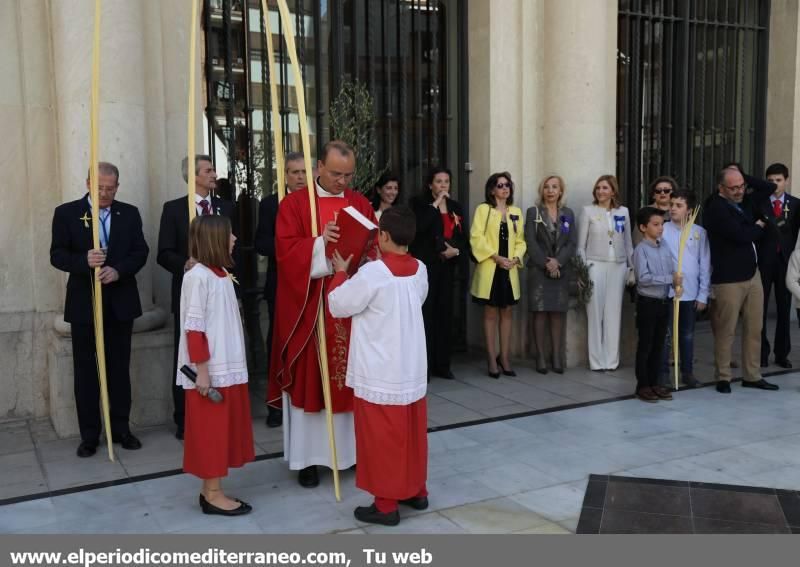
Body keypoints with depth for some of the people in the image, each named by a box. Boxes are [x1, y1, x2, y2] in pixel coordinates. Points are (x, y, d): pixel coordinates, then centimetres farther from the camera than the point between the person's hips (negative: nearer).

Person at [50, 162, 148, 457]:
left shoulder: (129, 213, 5)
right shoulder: (66, 212, -1)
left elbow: (141, 251, 0)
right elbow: (57, 255, -5)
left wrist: (119, 270, -18)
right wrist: (84, 261, -25)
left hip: (120, 303, 2)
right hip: (84, 304, -1)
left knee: (119, 368, 9)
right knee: (86, 371, 6)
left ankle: (121, 429, 19)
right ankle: (89, 435, 14)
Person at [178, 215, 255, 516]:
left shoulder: (221, 274, 11)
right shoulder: (198, 276, -15)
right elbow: (193, 327, -18)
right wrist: (202, 371, -19)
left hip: (228, 367, 9)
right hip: (210, 371, -9)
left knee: (224, 430, 13)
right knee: (211, 431, 1)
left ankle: (212, 490, 23)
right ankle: (213, 495, 11)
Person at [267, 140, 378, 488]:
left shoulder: (361, 203, 11)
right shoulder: (294, 204, -1)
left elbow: (375, 247, 7)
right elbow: (285, 251, -10)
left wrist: (362, 252, -14)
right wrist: (320, 242, -24)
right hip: (309, 305, -3)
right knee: (310, 377, 1)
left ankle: (355, 448, 21)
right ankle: (308, 457, 12)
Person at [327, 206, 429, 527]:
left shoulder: (373, 273, -19)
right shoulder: (419, 270, 2)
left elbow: (338, 305, -9)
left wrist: (340, 273, 7)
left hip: (381, 374, -7)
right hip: (413, 369, 7)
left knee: (382, 438, 4)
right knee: (412, 433, 18)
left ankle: (386, 505, 12)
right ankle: (416, 491, 31)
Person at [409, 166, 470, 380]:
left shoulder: (456, 207, 14)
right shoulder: (420, 203, -1)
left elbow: (464, 236, 15)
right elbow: (418, 227, -20)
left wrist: (457, 250, -5)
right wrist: (435, 204, -13)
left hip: (447, 267, 5)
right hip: (426, 265, -5)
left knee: (445, 314, 7)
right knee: (426, 314, -8)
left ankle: (442, 364, 14)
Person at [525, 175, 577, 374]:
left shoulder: (568, 214, 12)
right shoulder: (533, 212, 4)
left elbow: (573, 242, 3)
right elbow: (531, 242, -4)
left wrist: (557, 261, -11)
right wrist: (546, 264, -12)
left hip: (561, 271, 2)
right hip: (539, 270, -2)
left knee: (558, 313, 3)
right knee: (540, 313, -3)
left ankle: (557, 357, 6)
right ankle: (541, 357, 2)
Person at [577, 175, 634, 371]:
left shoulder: (623, 212, 8)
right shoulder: (588, 211, 2)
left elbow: (628, 243, 13)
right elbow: (581, 245, 1)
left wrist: (632, 269, 9)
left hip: (618, 267, 2)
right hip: (595, 266, -2)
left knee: (614, 313, 3)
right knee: (595, 313, -1)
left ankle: (612, 360, 10)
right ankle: (596, 360, 5)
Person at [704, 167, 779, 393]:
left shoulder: (744, 202, 12)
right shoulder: (716, 208, -14)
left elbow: (769, 188, 21)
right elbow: (742, 236, -21)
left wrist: (744, 177, 9)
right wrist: (759, 225, 0)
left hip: (752, 274, 8)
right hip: (728, 280, -8)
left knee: (754, 329, 9)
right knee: (726, 332, 0)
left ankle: (752, 376, 17)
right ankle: (723, 378, 12)